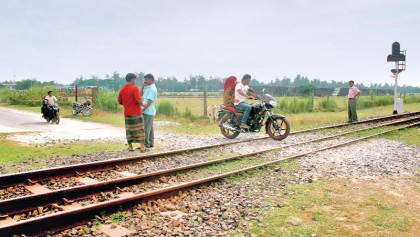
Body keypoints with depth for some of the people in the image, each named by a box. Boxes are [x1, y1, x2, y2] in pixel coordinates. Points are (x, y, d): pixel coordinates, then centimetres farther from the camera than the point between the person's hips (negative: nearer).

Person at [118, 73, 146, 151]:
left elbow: (119, 102, 12)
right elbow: (138, 100, -21)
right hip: (136, 113, -5)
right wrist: (142, 105, -3)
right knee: (139, 129, 1)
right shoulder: (135, 88, -12)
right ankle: (142, 147, 1)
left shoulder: (122, 90, 5)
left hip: (127, 113, 5)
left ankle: (130, 147, 15)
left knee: (129, 130, 12)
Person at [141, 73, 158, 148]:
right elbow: (141, 94, 21)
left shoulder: (152, 89, -16)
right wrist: (142, 86, 7)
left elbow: (150, 101, -21)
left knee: (146, 128, -6)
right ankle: (151, 143, 19)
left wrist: (143, 109, -18)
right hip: (149, 111, 9)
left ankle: (146, 144, -1)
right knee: (150, 128, 13)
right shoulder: (148, 87, 13)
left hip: (148, 112, -9)